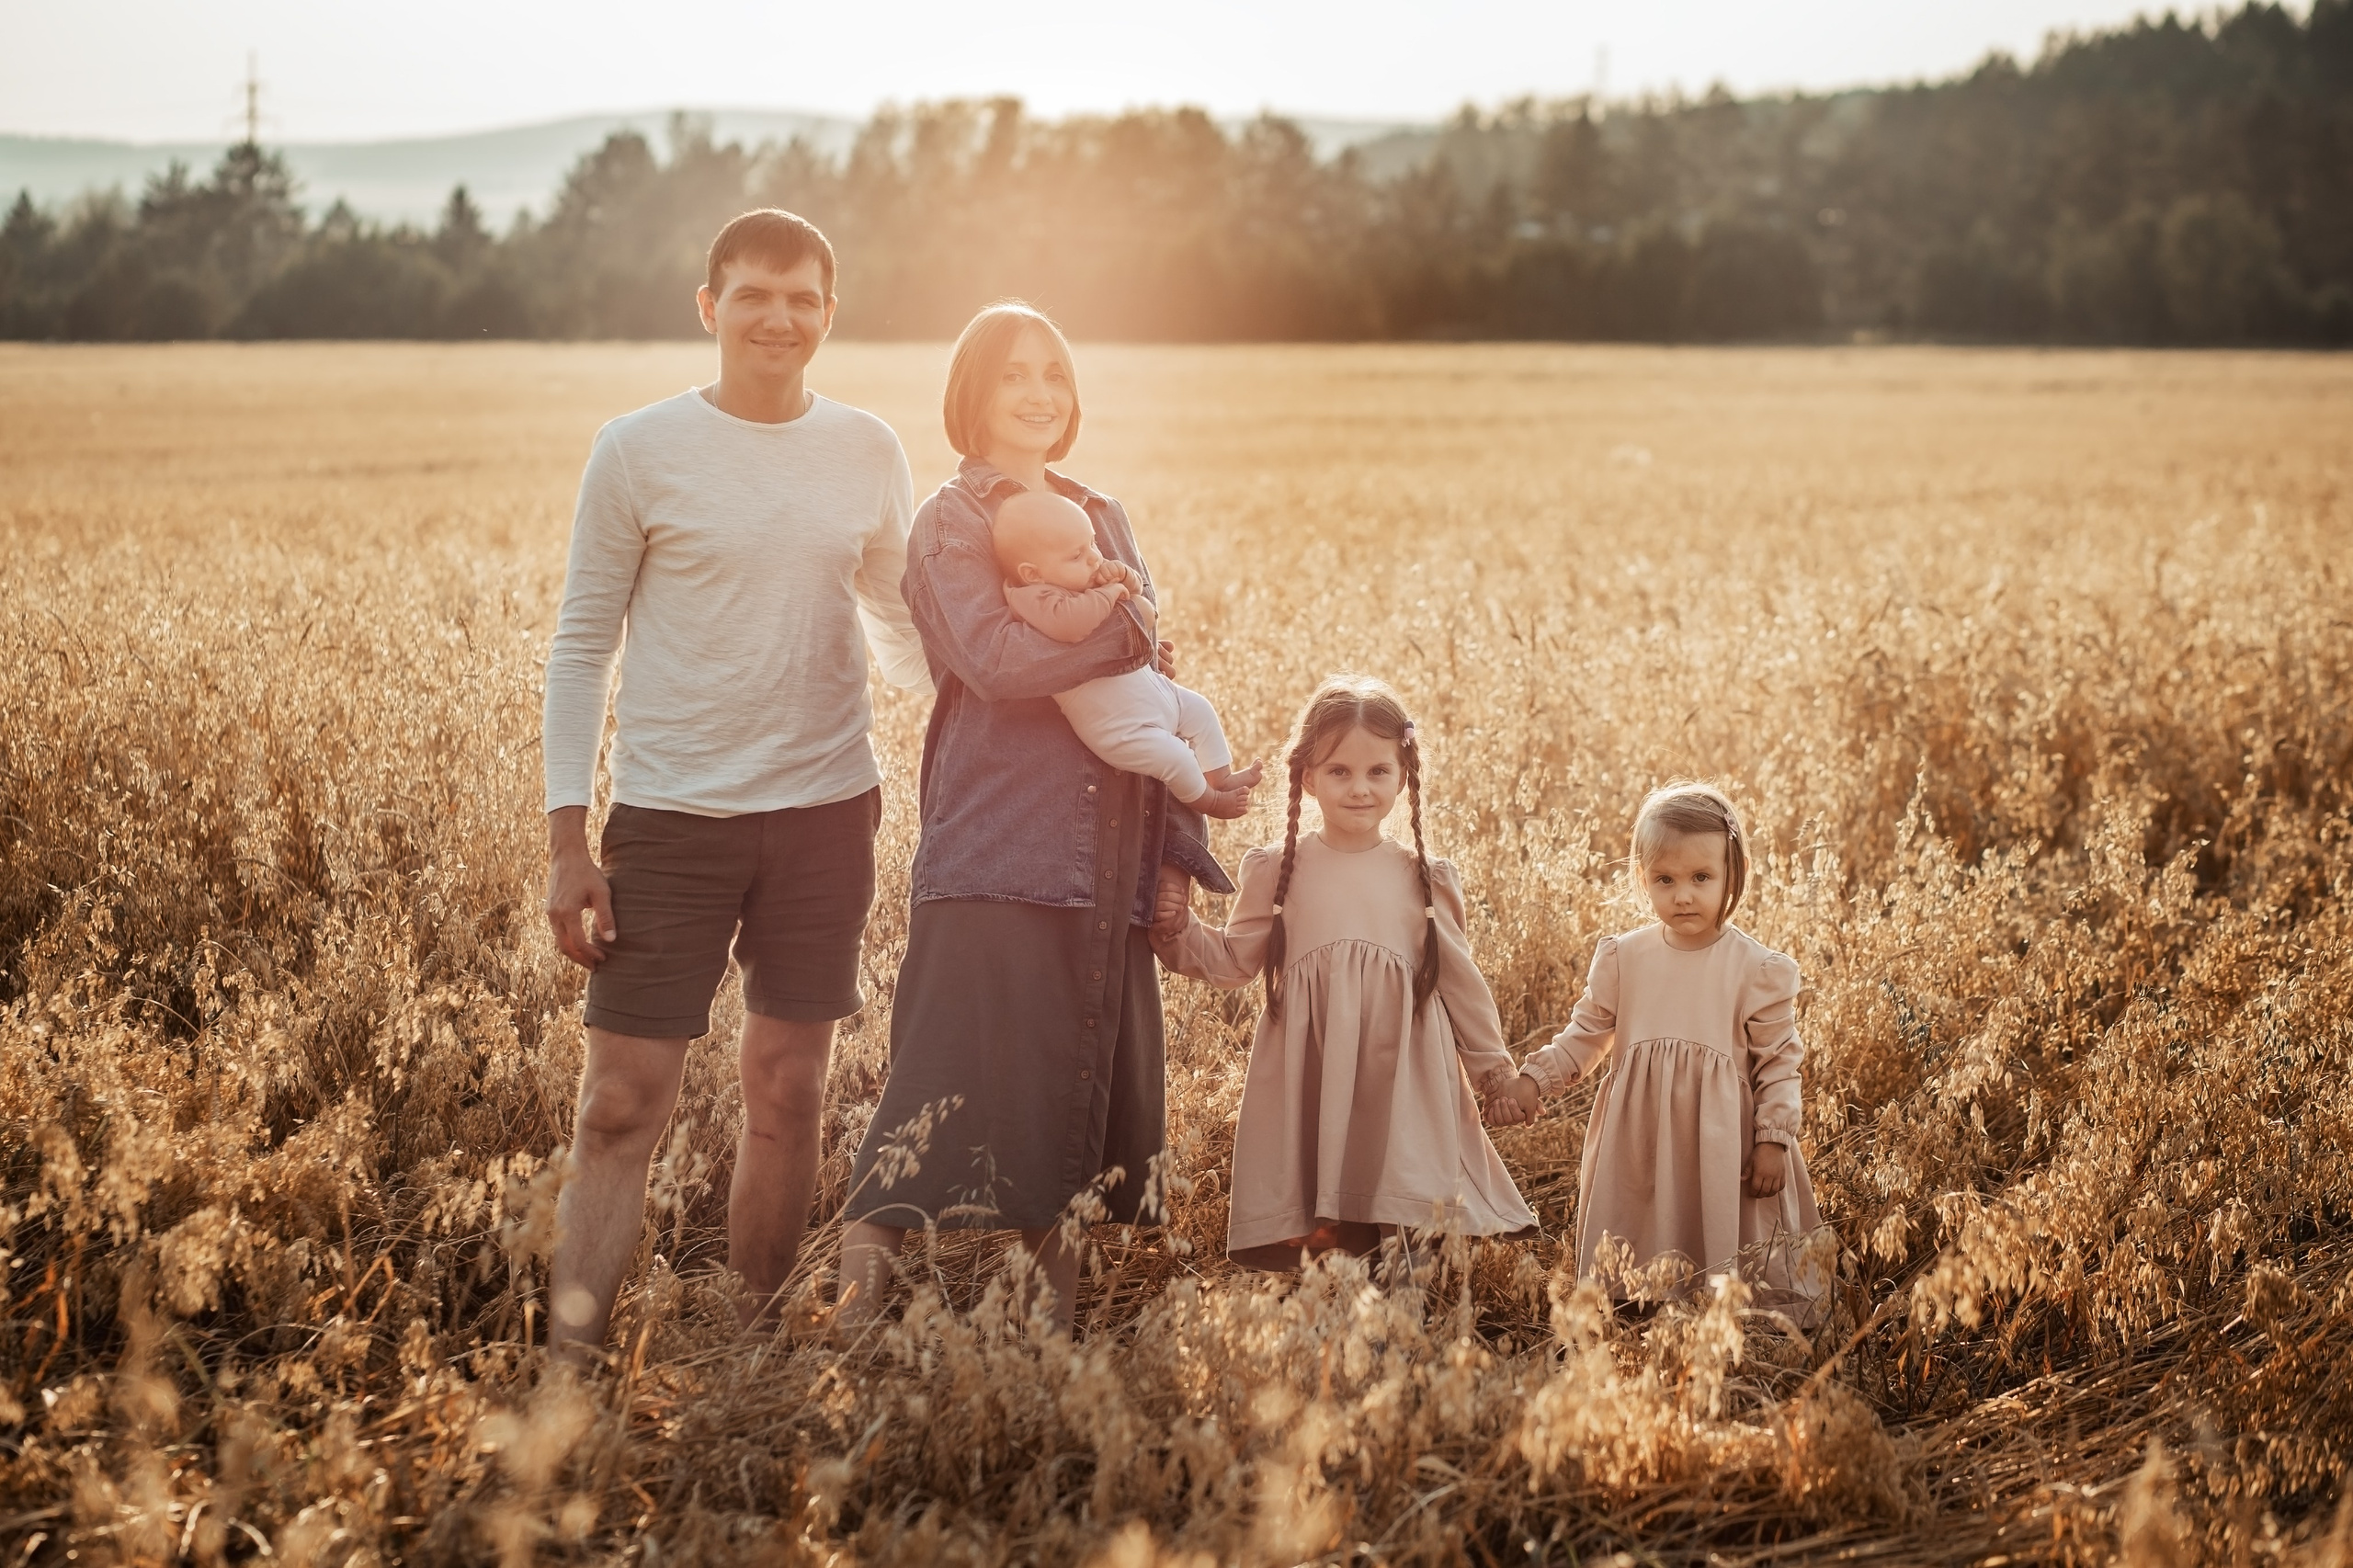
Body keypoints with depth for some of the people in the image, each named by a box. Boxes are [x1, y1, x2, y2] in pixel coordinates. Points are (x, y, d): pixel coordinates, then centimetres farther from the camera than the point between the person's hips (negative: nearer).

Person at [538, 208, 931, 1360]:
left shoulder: (868, 453, 6)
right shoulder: (638, 451, -3)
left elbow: (904, 633, 16)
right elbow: (581, 646, 0)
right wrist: (566, 839, -6)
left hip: (826, 812, 3)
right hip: (670, 819, -3)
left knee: (786, 1095, 8)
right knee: (621, 1104, -4)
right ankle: (566, 1364, 3)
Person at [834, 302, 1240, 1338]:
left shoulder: (1105, 520, 18)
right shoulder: (950, 521, 0)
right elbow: (996, 660, -18)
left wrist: (1176, 847, 13)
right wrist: (1129, 634, -9)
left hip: (1106, 860, 6)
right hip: (992, 853, -6)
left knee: (1081, 1076, 7)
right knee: (962, 1060, -12)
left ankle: (1056, 1286, 15)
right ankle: (863, 1278, -9)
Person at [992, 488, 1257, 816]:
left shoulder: (1081, 579, 3)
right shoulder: (1034, 597, -26)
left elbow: (1135, 588, 19)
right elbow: (1065, 621, -47)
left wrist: (1123, 576, -7)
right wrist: (1107, 594, -29)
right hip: (1117, 725, -10)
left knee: (1199, 710, 20)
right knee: (1172, 756, -13)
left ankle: (1221, 777, 38)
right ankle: (1205, 800, 16)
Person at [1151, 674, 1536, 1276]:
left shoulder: (1425, 880, 5)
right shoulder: (1278, 872, 4)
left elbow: (1457, 978, 12)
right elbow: (1234, 960, 10)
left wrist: (1493, 1066, 16)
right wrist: (1180, 931, -6)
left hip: (1401, 1074, 0)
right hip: (1308, 1079, 0)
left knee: (1405, 1227, -4)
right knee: (1309, 1238, -1)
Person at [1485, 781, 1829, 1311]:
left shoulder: (1759, 969, -7)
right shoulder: (1622, 958, 1)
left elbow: (1779, 1062, -2)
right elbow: (1585, 1034, 9)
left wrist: (1774, 1139, -7)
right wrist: (1532, 1080, -2)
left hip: (1721, 1143, -2)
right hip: (1639, 1145, 3)